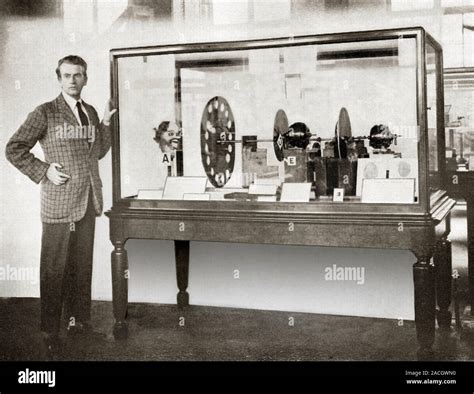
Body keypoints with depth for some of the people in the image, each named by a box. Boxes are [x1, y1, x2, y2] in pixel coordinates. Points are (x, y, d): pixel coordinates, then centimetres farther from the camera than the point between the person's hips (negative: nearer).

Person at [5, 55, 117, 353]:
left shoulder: (90, 112, 13)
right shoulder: (45, 113, -4)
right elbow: (14, 150, -4)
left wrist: (107, 123, 8)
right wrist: (43, 171, -12)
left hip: (88, 201, 5)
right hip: (59, 202, -5)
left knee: (82, 264, 12)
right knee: (54, 268, 2)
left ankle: (79, 320, 25)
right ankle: (51, 331, 12)